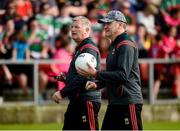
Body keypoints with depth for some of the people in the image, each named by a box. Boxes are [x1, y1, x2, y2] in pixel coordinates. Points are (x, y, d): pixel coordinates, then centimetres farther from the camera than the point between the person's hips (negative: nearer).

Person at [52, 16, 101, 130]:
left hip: (87, 100, -11)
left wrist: (62, 93, -20)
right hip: (76, 101, 11)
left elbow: (84, 77, -22)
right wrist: (66, 78, 10)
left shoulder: (89, 49, -13)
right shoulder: (80, 48, 20)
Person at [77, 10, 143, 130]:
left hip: (129, 102, -10)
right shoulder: (113, 46, 20)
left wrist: (96, 74, -22)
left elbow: (123, 75, -22)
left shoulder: (126, 46, -12)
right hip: (114, 103, 10)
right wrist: (98, 84, 10)